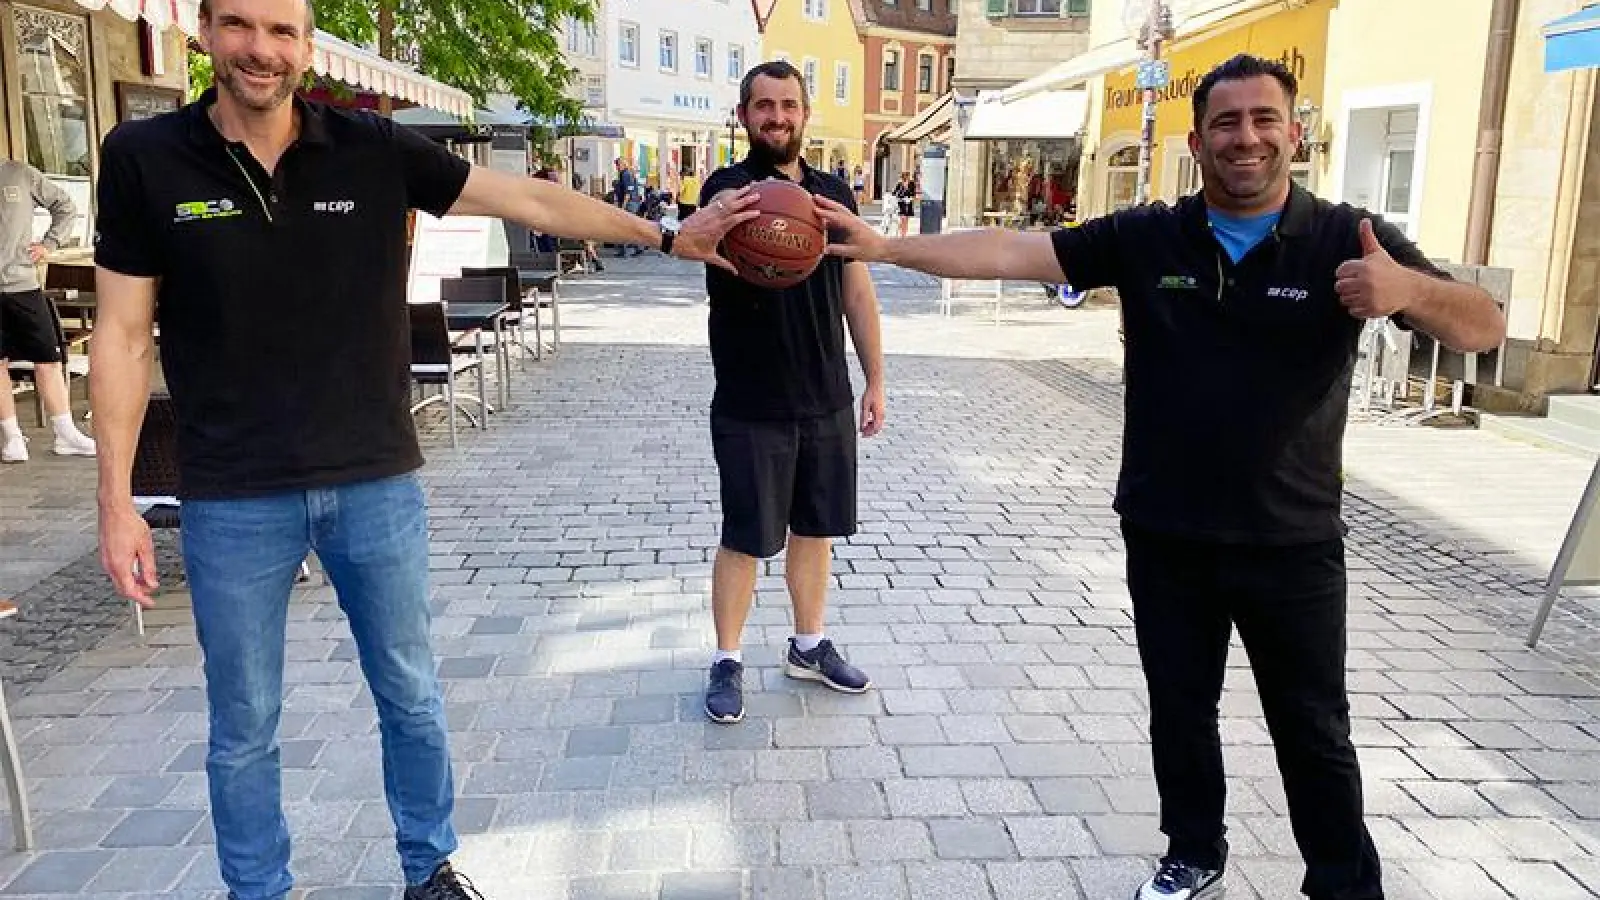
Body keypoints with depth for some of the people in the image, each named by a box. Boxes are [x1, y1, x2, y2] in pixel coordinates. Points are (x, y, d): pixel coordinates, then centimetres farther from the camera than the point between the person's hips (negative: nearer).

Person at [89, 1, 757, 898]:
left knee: (412, 696, 15)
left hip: (378, 484, 1)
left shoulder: (376, 149, -3)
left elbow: (532, 200, -1)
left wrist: (666, 236, -5)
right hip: (232, 501, -1)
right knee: (245, 724, 14)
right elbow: (124, 334, -1)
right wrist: (117, 497, -3)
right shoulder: (145, 157, -4)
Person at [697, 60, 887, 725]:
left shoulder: (834, 192, 7)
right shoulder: (730, 186, -8)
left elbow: (857, 290, 11)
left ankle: (809, 646, 33)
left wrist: (875, 380, 9)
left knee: (815, 528, 15)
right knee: (746, 538, 4)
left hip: (828, 402, 5)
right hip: (751, 408, -5)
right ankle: (727, 662, 21)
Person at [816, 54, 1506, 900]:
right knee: (1180, 710, 18)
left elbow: (1484, 327, -11)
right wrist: (886, 247, -16)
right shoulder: (1146, 238, -3)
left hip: (1293, 543, -2)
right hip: (1164, 536, 2)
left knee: (1313, 731, 12)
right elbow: (1014, 251, -8)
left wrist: (1409, 289, -34)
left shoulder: (1348, 241, -7)